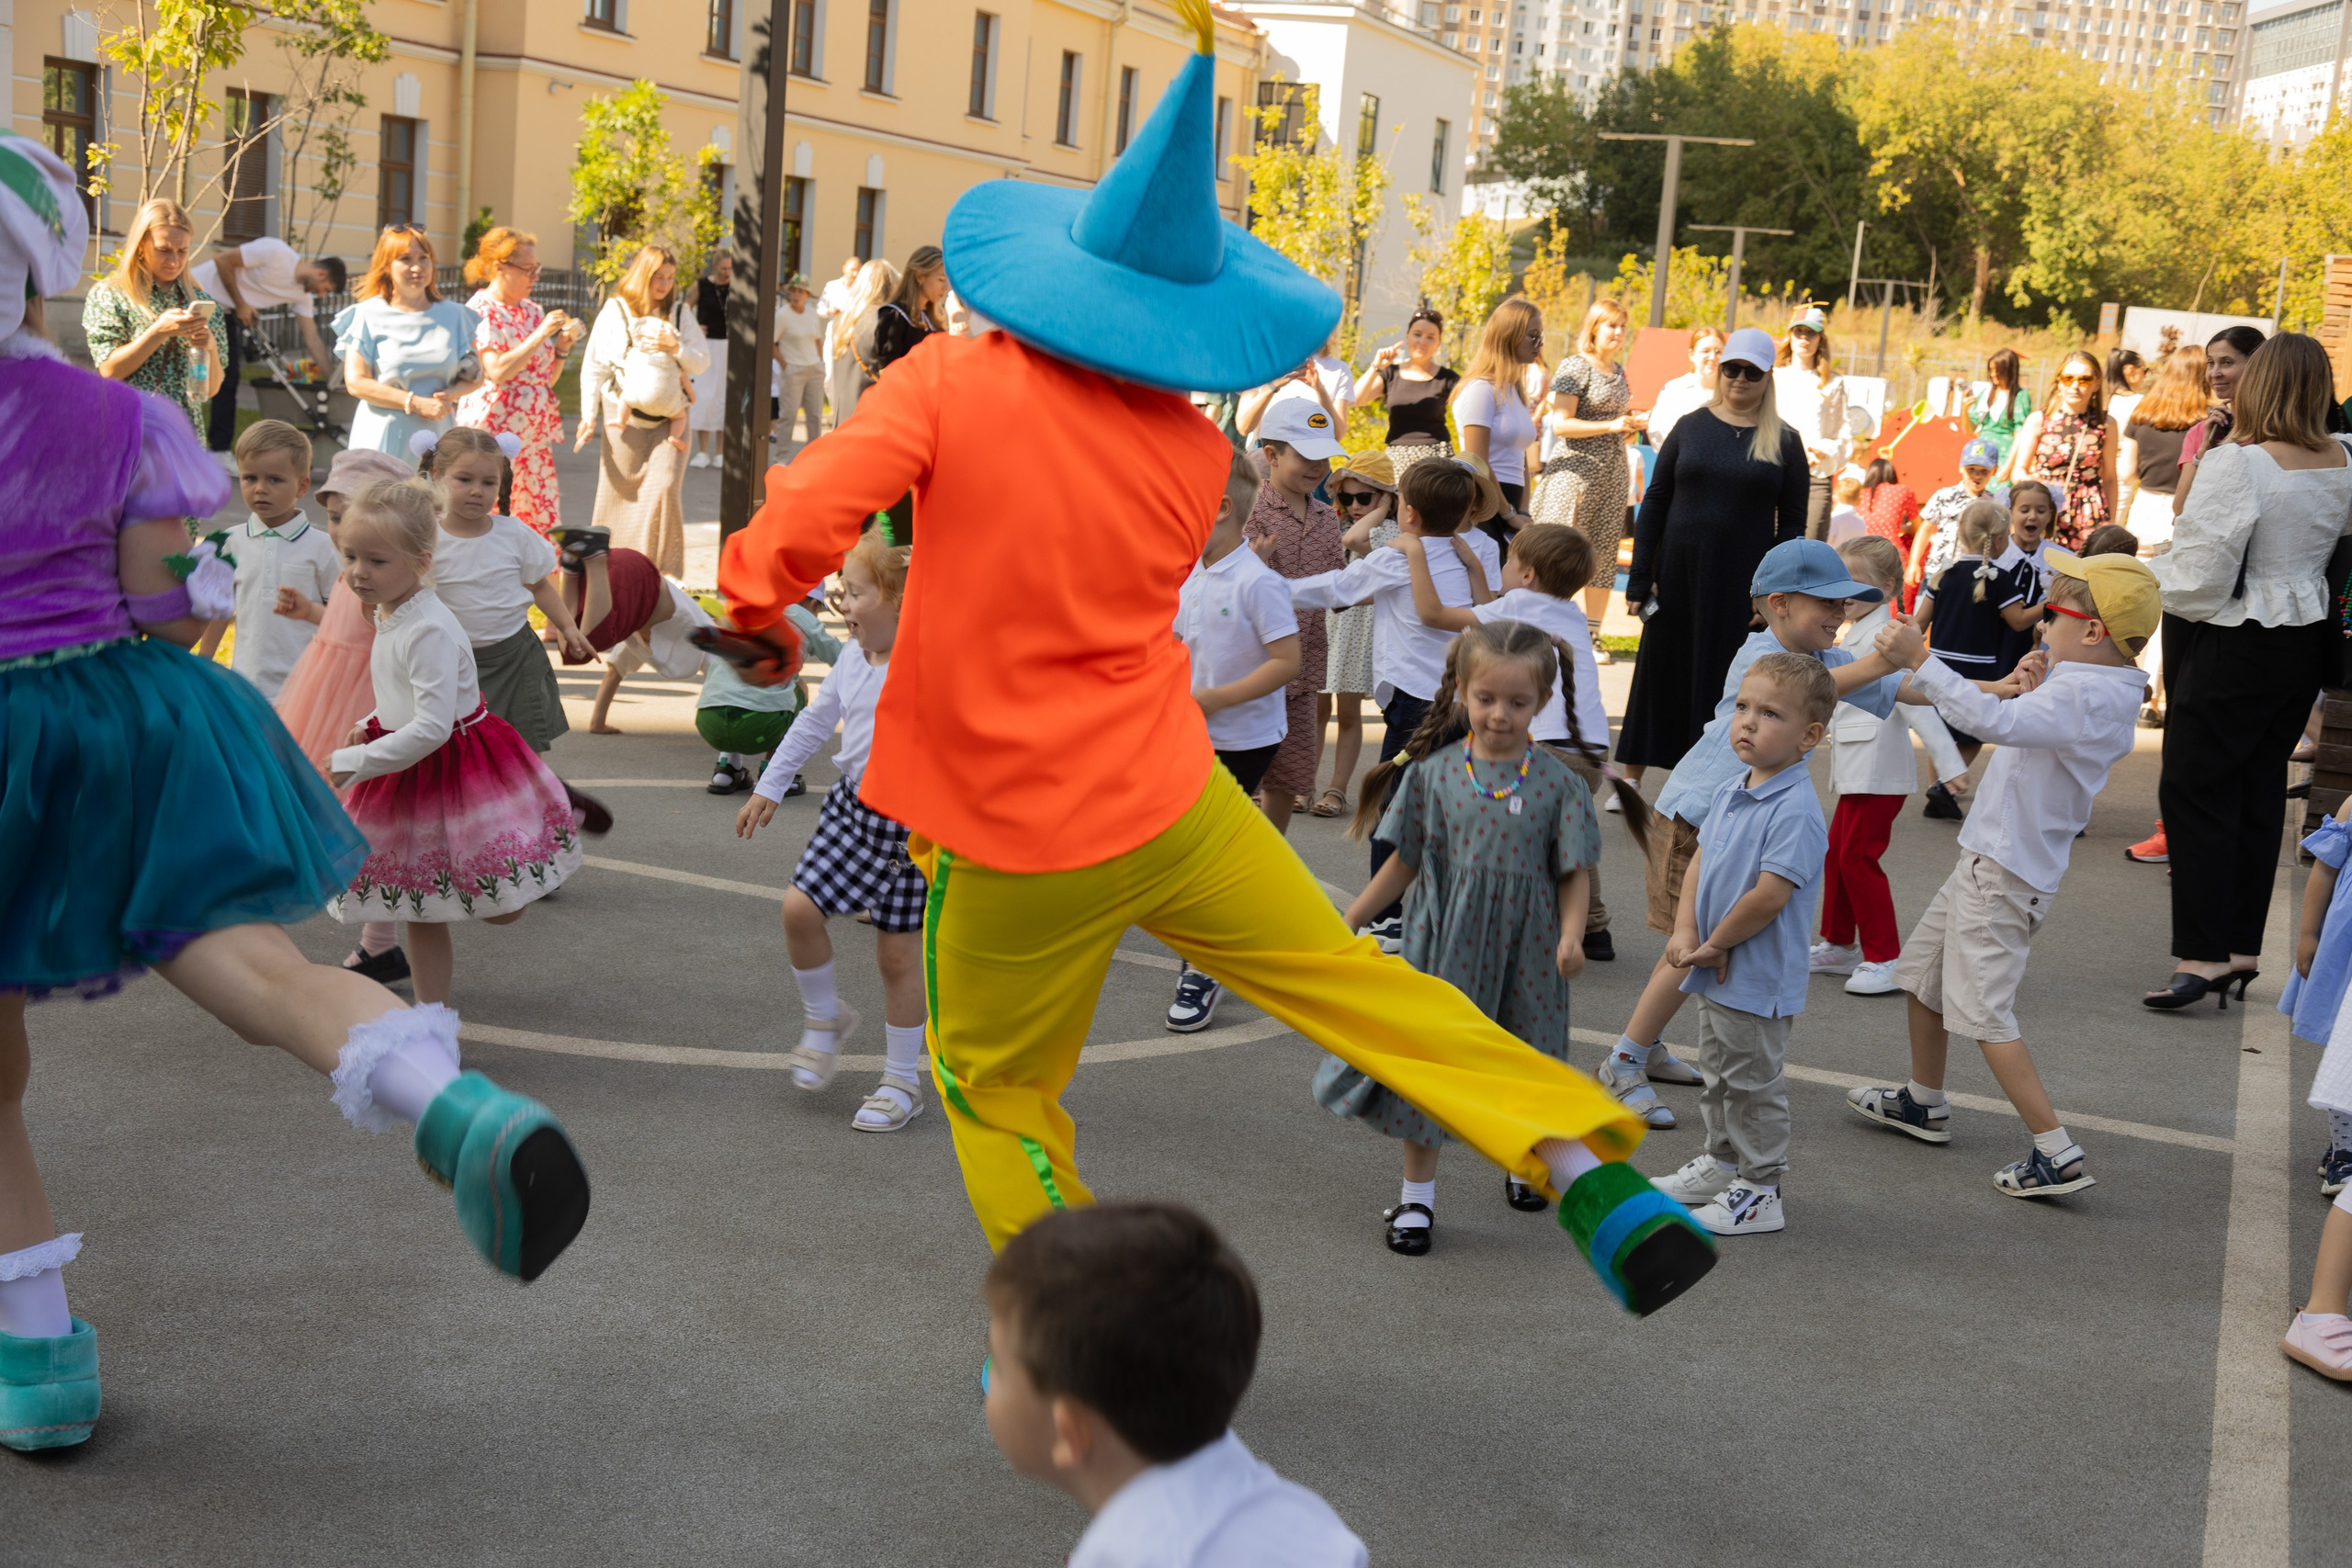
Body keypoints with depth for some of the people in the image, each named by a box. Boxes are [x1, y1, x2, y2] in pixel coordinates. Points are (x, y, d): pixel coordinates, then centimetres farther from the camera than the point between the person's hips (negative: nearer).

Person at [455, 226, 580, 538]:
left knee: (541, 524, 2)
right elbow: (497, 372, -19)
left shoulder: (532, 311, 15)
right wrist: (541, 334, -16)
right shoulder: (481, 310, -7)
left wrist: (563, 346, 2)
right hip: (494, 432, -7)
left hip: (534, 434, 7)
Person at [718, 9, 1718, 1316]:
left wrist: (759, 604, -4)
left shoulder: (953, 385, -10)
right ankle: (1581, 1160, 5)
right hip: (1173, 808, 2)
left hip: (1012, 848, -2)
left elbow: (814, 509, -22)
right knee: (1351, 978, 13)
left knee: (999, 1093, 18)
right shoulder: (1196, 455, 1)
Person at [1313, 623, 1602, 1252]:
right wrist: (1347, 922, 5)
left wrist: (1571, 936, -19)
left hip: (1525, 948, 0)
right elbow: (1405, 861, 5)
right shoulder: (1433, 773, -3)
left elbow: (1574, 872, -3)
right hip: (1445, 940, 0)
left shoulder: (1558, 782, -5)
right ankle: (1416, 1195, 13)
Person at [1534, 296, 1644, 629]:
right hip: (1576, 472, -8)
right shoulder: (1576, 367, -6)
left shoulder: (1619, 371, 17)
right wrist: (1611, 425, -18)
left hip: (1613, 475, 8)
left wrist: (1633, 426, 6)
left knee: (1604, 557, 6)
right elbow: (1560, 424, -15)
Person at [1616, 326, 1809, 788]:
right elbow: (1655, 502, 6)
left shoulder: (1784, 442, 2)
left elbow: (1792, 522, 2)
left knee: (1723, 681, 3)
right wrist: (1640, 576, -1)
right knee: (1659, 672, 7)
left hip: (1744, 581, -1)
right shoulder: (1691, 427, 5)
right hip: (1678, 573, 1)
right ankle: (1630, 779, 17)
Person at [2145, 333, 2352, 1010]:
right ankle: (2242, 946, 19)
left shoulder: (2239, 463, -20)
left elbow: (2201, 570, -20)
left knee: (2196, 790, -1)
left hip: (2233, 643, -7)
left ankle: (2203, 955, -4)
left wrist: (2170, 600, 1)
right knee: (2259, 790, 13)